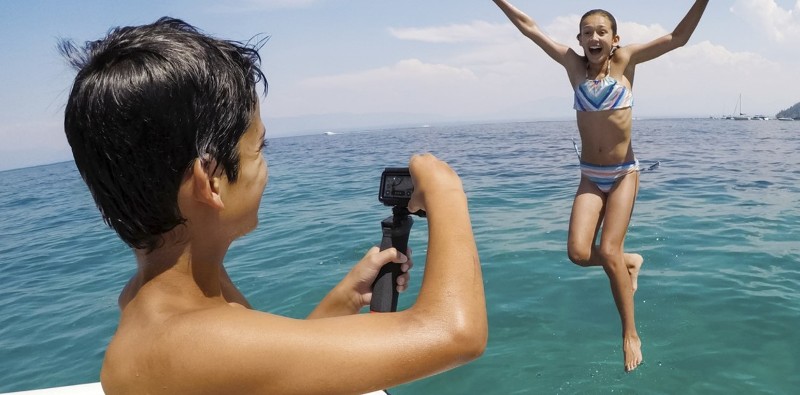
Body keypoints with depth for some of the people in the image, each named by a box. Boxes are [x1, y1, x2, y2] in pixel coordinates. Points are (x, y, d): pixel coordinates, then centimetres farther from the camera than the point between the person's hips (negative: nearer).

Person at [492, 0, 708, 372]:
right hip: (590, 176, 2)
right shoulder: (574, 64, 2)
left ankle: (630, 333, 11)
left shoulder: (625, 59, -2)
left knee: (608, 252, -10)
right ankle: (629, 262, 22)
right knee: (578, 252, -13)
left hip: (624, 174, -2)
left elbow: (678, 37, -3)